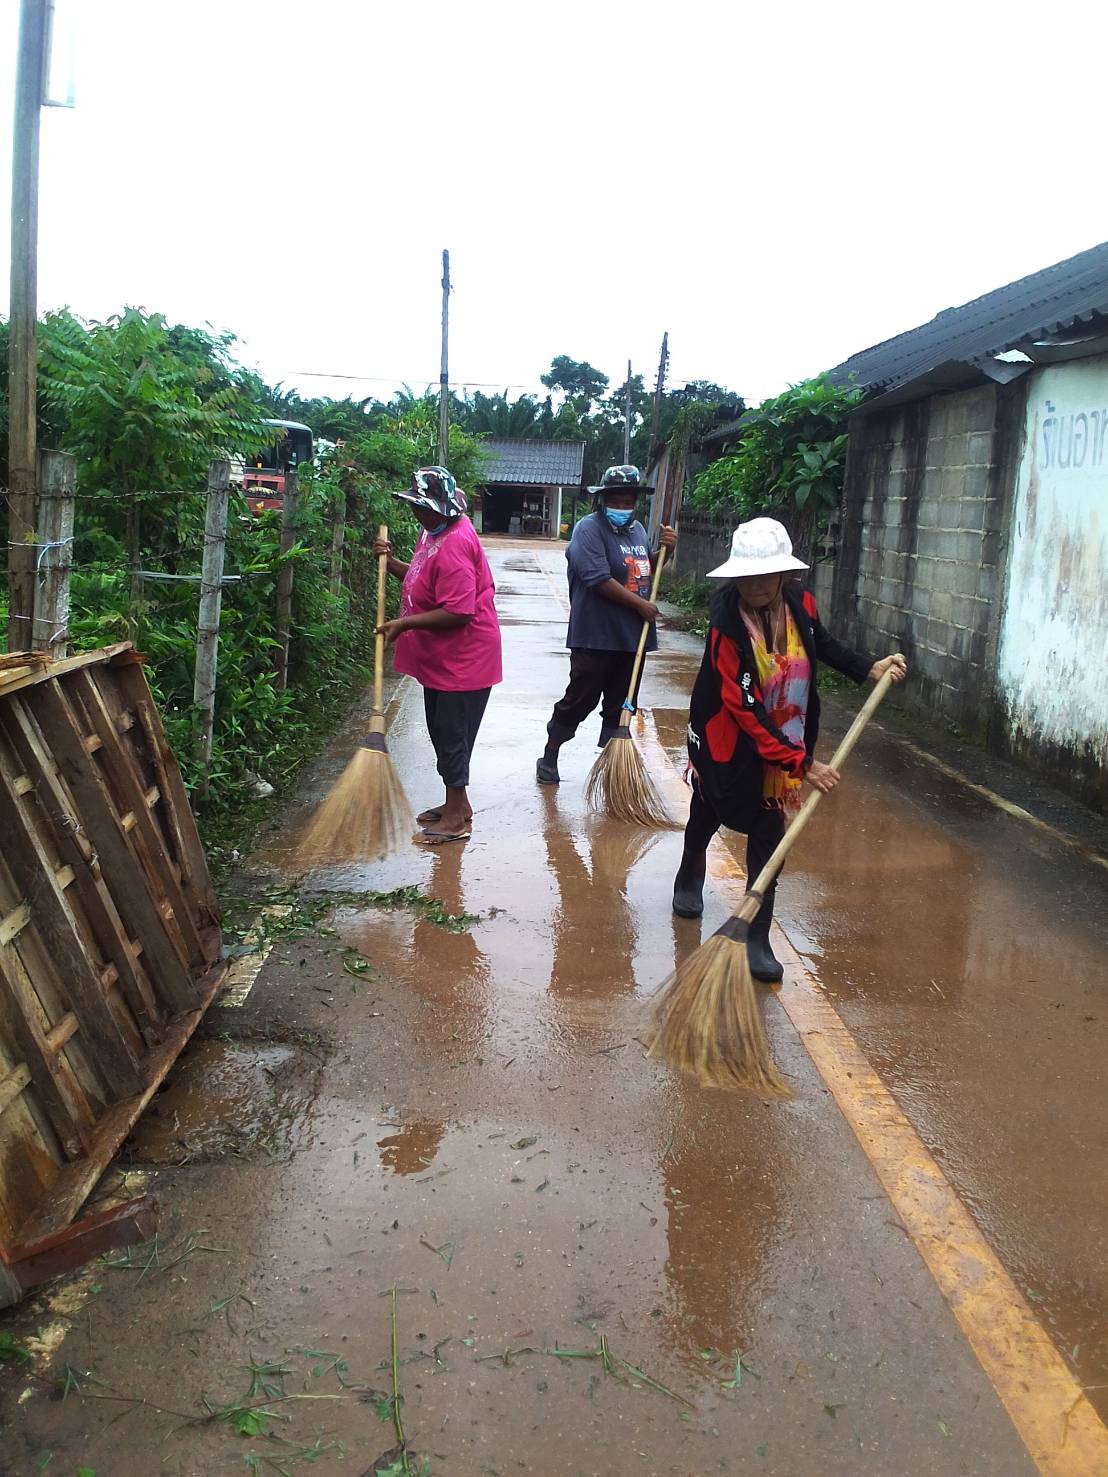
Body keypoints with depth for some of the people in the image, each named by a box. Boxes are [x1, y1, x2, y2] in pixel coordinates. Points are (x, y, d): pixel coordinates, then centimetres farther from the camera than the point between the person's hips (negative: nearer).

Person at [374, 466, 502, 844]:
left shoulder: (454, 545, -24)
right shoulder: (434, 532, 8)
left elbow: (457, 612, -29)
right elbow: (422, 579, 21)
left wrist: (405, 624, -25)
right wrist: (392, 562, 4)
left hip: (462, 660, -10)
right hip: (440, 658, 10)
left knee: (452, 735, -1)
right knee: (442, 732, 18)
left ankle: (456, 817, 11)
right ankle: (456, 804, 31)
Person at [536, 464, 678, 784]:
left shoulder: (637, 529, 12)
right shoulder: (589, 529, -12)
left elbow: (646, 570, 25)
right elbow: (599, 580, -21)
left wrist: (663, 550, 4)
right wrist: (640, 604, -16)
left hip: (632, 636, 7)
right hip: (595, 637, -7)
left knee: (621, 705, 12)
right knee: (579, 700, 2)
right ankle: (549, 757, 19)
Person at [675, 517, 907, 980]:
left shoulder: (800, 602, -14)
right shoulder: (727, 626, -31)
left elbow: (823, 644, 12)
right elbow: (745, 709, -31)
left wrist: (870, 668, -1)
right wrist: (800, 763, -32)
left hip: (782, 738, 3)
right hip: (728, 739, -3)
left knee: (768, 831, -2)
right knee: (708, 810, 21)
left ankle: (757, 939, 4)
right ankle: (690, 879, 53)